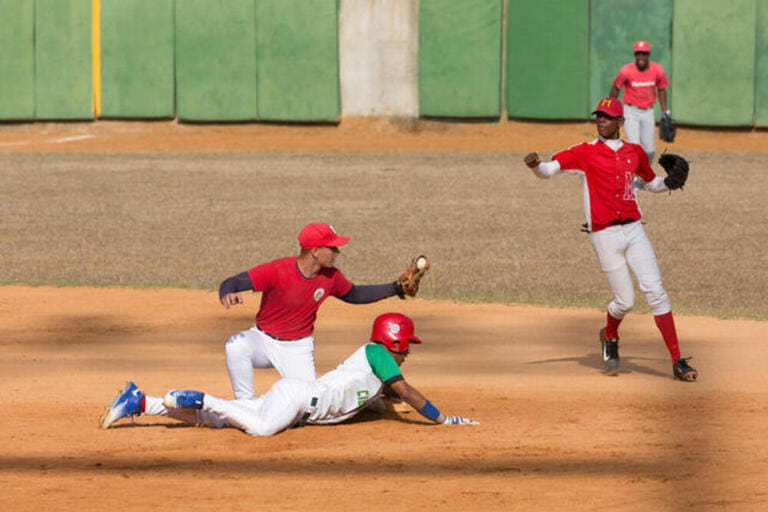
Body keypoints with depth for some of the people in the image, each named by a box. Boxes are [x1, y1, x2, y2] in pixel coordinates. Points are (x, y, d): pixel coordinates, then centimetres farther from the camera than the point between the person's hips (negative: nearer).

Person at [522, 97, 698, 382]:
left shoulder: (635, 153, 13)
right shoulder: (584, 153, 0)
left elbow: (651, 184, 28)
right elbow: (549, 170, -10)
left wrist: (670, 182, 7)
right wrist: (536, 165, -32)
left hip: (634, 230, 3)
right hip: (605, 236, -3)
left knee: (655, 291, -6)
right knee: (625, 301, -2)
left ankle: (677, 361, -4)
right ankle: (609, 338, 34)